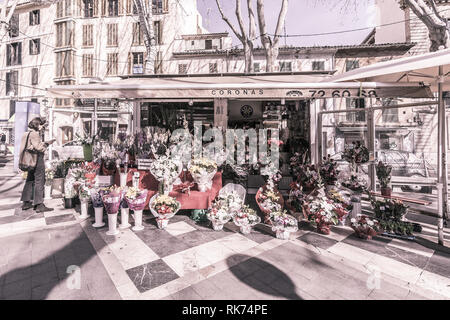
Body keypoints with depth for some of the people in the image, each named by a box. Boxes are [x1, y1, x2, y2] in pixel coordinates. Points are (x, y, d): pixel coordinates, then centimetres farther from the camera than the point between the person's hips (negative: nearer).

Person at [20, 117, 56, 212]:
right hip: (37, 159, -10)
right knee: (39, 181, -6)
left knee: (30, 181, 17)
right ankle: (39, 205, -4)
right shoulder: (35, 134, -13)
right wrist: (46, 143, -8)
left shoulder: (27, 134, 15)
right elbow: (38, 147, -20)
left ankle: (26, 203, 25)